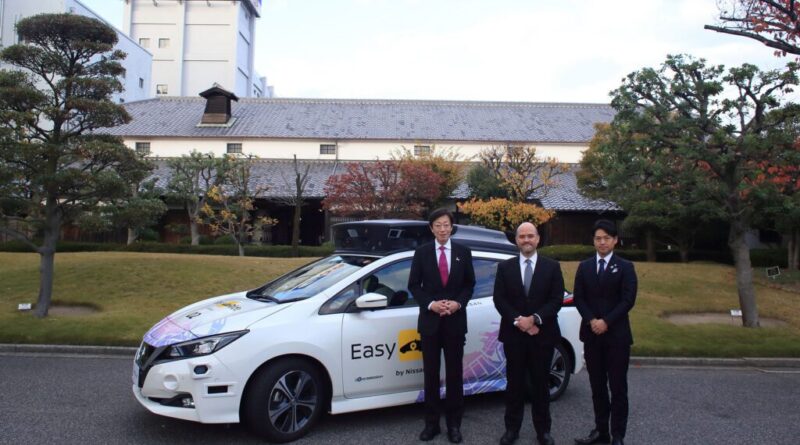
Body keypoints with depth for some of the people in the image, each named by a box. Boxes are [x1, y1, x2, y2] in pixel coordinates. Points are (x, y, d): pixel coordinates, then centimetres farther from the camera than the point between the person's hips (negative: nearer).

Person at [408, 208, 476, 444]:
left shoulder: (463, 252, 3)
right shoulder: (421, 252, 1)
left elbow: (469, 284, 6)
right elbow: (413, 285, 1)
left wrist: (458, 303, -11)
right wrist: (430, 304, -13)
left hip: (455, 320, 0)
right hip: (430, 320, 0)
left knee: (454, 373, 7)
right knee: (431, 374, 6)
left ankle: (454, 423, 19)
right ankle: (432, 422, 17)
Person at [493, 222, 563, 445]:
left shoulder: (552, 266, 3)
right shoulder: (505, 267, 5)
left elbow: (557, 299, -4)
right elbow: (499, 299, -2)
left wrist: (534, 319, -15)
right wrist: (518, 320, -14)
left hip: (543, 334, 0)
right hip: (513, 334, 0)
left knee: (541, 383, 9)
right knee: (514, 383, 7)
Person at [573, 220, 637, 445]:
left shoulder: (625, 267, 1)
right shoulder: (584, 267, 10)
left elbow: (628, 299, -8)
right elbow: (578, 298, 5)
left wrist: (606, 322, -15)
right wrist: (591, 320, -11)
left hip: (617, 334, -3)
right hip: (591, 334, 3)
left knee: (618, 387, 1)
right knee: (597, 386, 10)